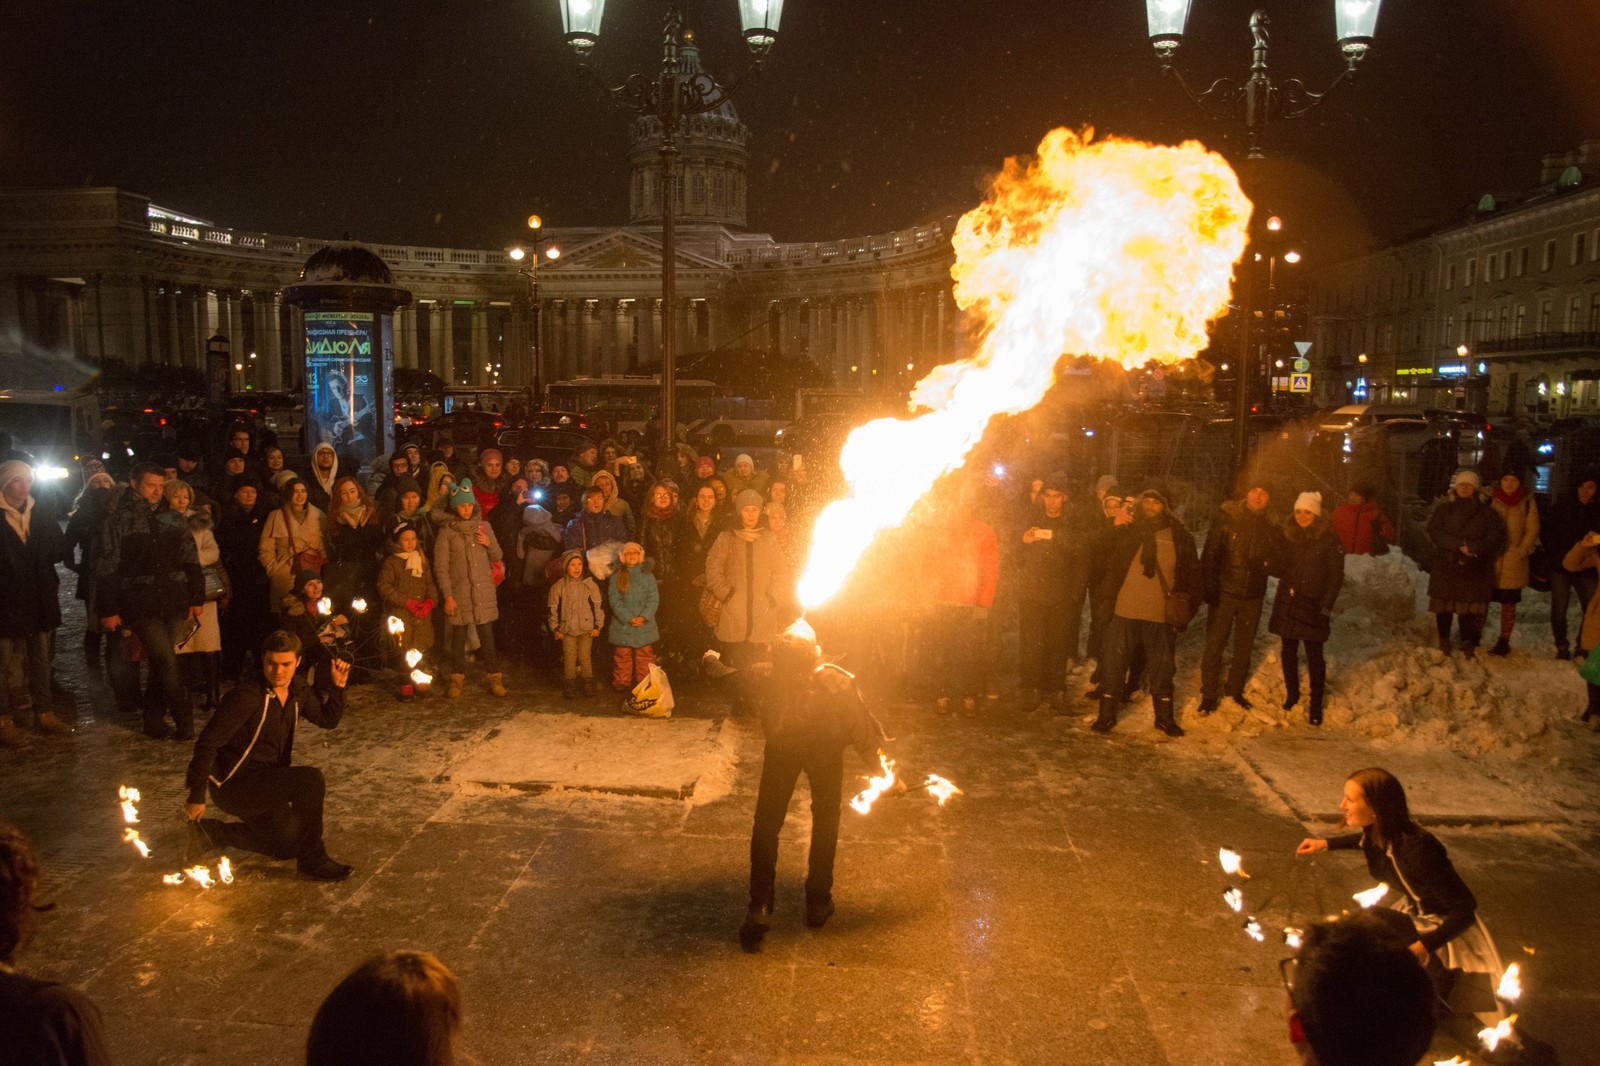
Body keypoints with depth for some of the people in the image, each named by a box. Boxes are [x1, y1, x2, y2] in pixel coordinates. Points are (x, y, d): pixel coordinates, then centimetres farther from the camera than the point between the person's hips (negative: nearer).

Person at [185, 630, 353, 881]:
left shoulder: (298, 691, 0)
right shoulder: (248, 696, -24)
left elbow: (328, 719, 12)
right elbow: (208, 742, -23)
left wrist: (338, 686, -4)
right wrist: (197, 796, -22)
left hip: (264, 784, 9)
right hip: (233, 783, -9)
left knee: (287, 846, 18)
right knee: (310, 779, -29)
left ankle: (212, 833, 28)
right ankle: (313, 862, -16)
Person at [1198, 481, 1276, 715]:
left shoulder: (1270, 528, 5)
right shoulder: (1227, 521, -5)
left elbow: (1275, 562, 14)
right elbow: (1209, 555, -8)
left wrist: (1265, 563, -9)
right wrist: (1209, 588, -15)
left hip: (1253, 596, 4)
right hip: (1224, 592, -3)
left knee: (1244, 647, 13)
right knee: (1214, 644, -1)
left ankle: (1236, 690, 27)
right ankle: (1208, 694, 7)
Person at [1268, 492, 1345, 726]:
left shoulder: (1328, 539, -5)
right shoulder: (1287, 536, 6)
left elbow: (1336, 574, -6)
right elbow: (1278, 570, 6)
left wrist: (1327, 604, -12)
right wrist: (1273, 563, -17)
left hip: (1313, 605, -4)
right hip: (1287, 602, 4)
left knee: (1314, 655, -2)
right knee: (1288, 651, 11)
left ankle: (1316, 706, 6)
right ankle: (1291, 694, 30)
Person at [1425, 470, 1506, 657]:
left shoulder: (1486, 512, 7)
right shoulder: (1443, 509, 8)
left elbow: (1497, 536, -2)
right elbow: (1434, 532, -4)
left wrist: (1474, 548, -16)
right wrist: (1459, 546, -16)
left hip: (1474, 569, -1)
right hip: (1445, 566, 1)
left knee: (1469, 606, -5)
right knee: (1444, 605, 3)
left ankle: (1467, 643, 4)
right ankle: (1444, 641, 15)